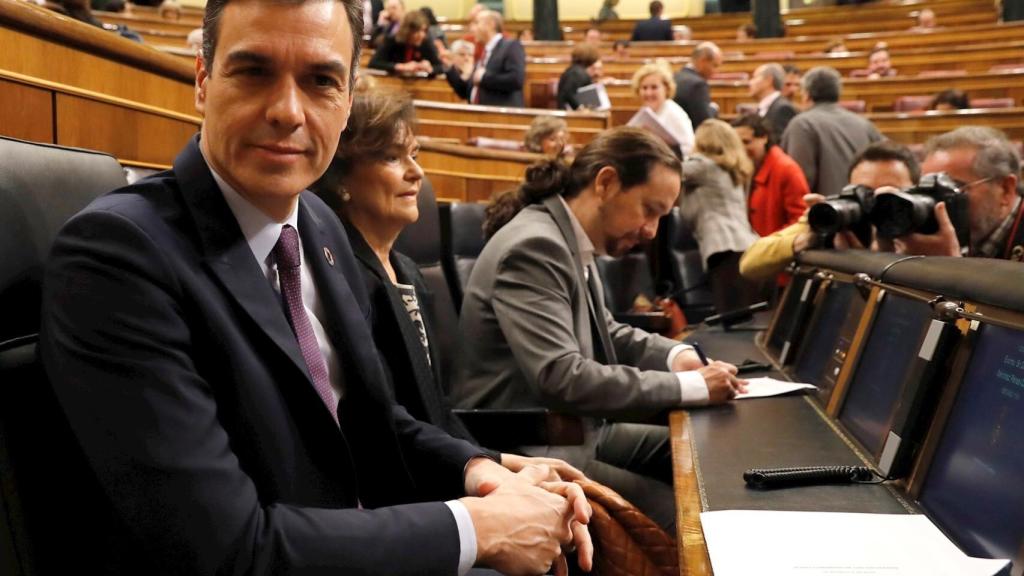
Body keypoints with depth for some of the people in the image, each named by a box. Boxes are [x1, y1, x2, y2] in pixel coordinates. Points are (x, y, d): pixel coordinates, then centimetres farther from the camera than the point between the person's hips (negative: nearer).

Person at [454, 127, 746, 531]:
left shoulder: (573, 240, 6)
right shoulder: (534, 247, -23)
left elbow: (601, 332, 20)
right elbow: (562, 378, -30)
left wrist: (676, 355, 2)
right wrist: (690, 386, -25)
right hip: (530, 452, -10)